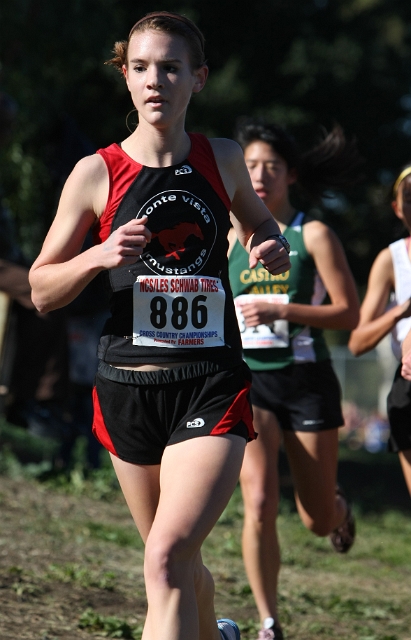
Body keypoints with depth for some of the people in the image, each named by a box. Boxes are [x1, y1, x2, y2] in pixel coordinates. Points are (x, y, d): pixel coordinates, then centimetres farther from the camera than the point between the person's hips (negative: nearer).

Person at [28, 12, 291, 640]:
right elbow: (41, 289, 4)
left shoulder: (223, 160, 5)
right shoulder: (97, 173, 0)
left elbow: (256, 219, 27)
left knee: (168, 558, -20)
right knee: (178, 563, 16)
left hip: (212, 387, -1)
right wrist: (98, 257, -16)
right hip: (129, 392, 1)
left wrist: (273, 246, 4)